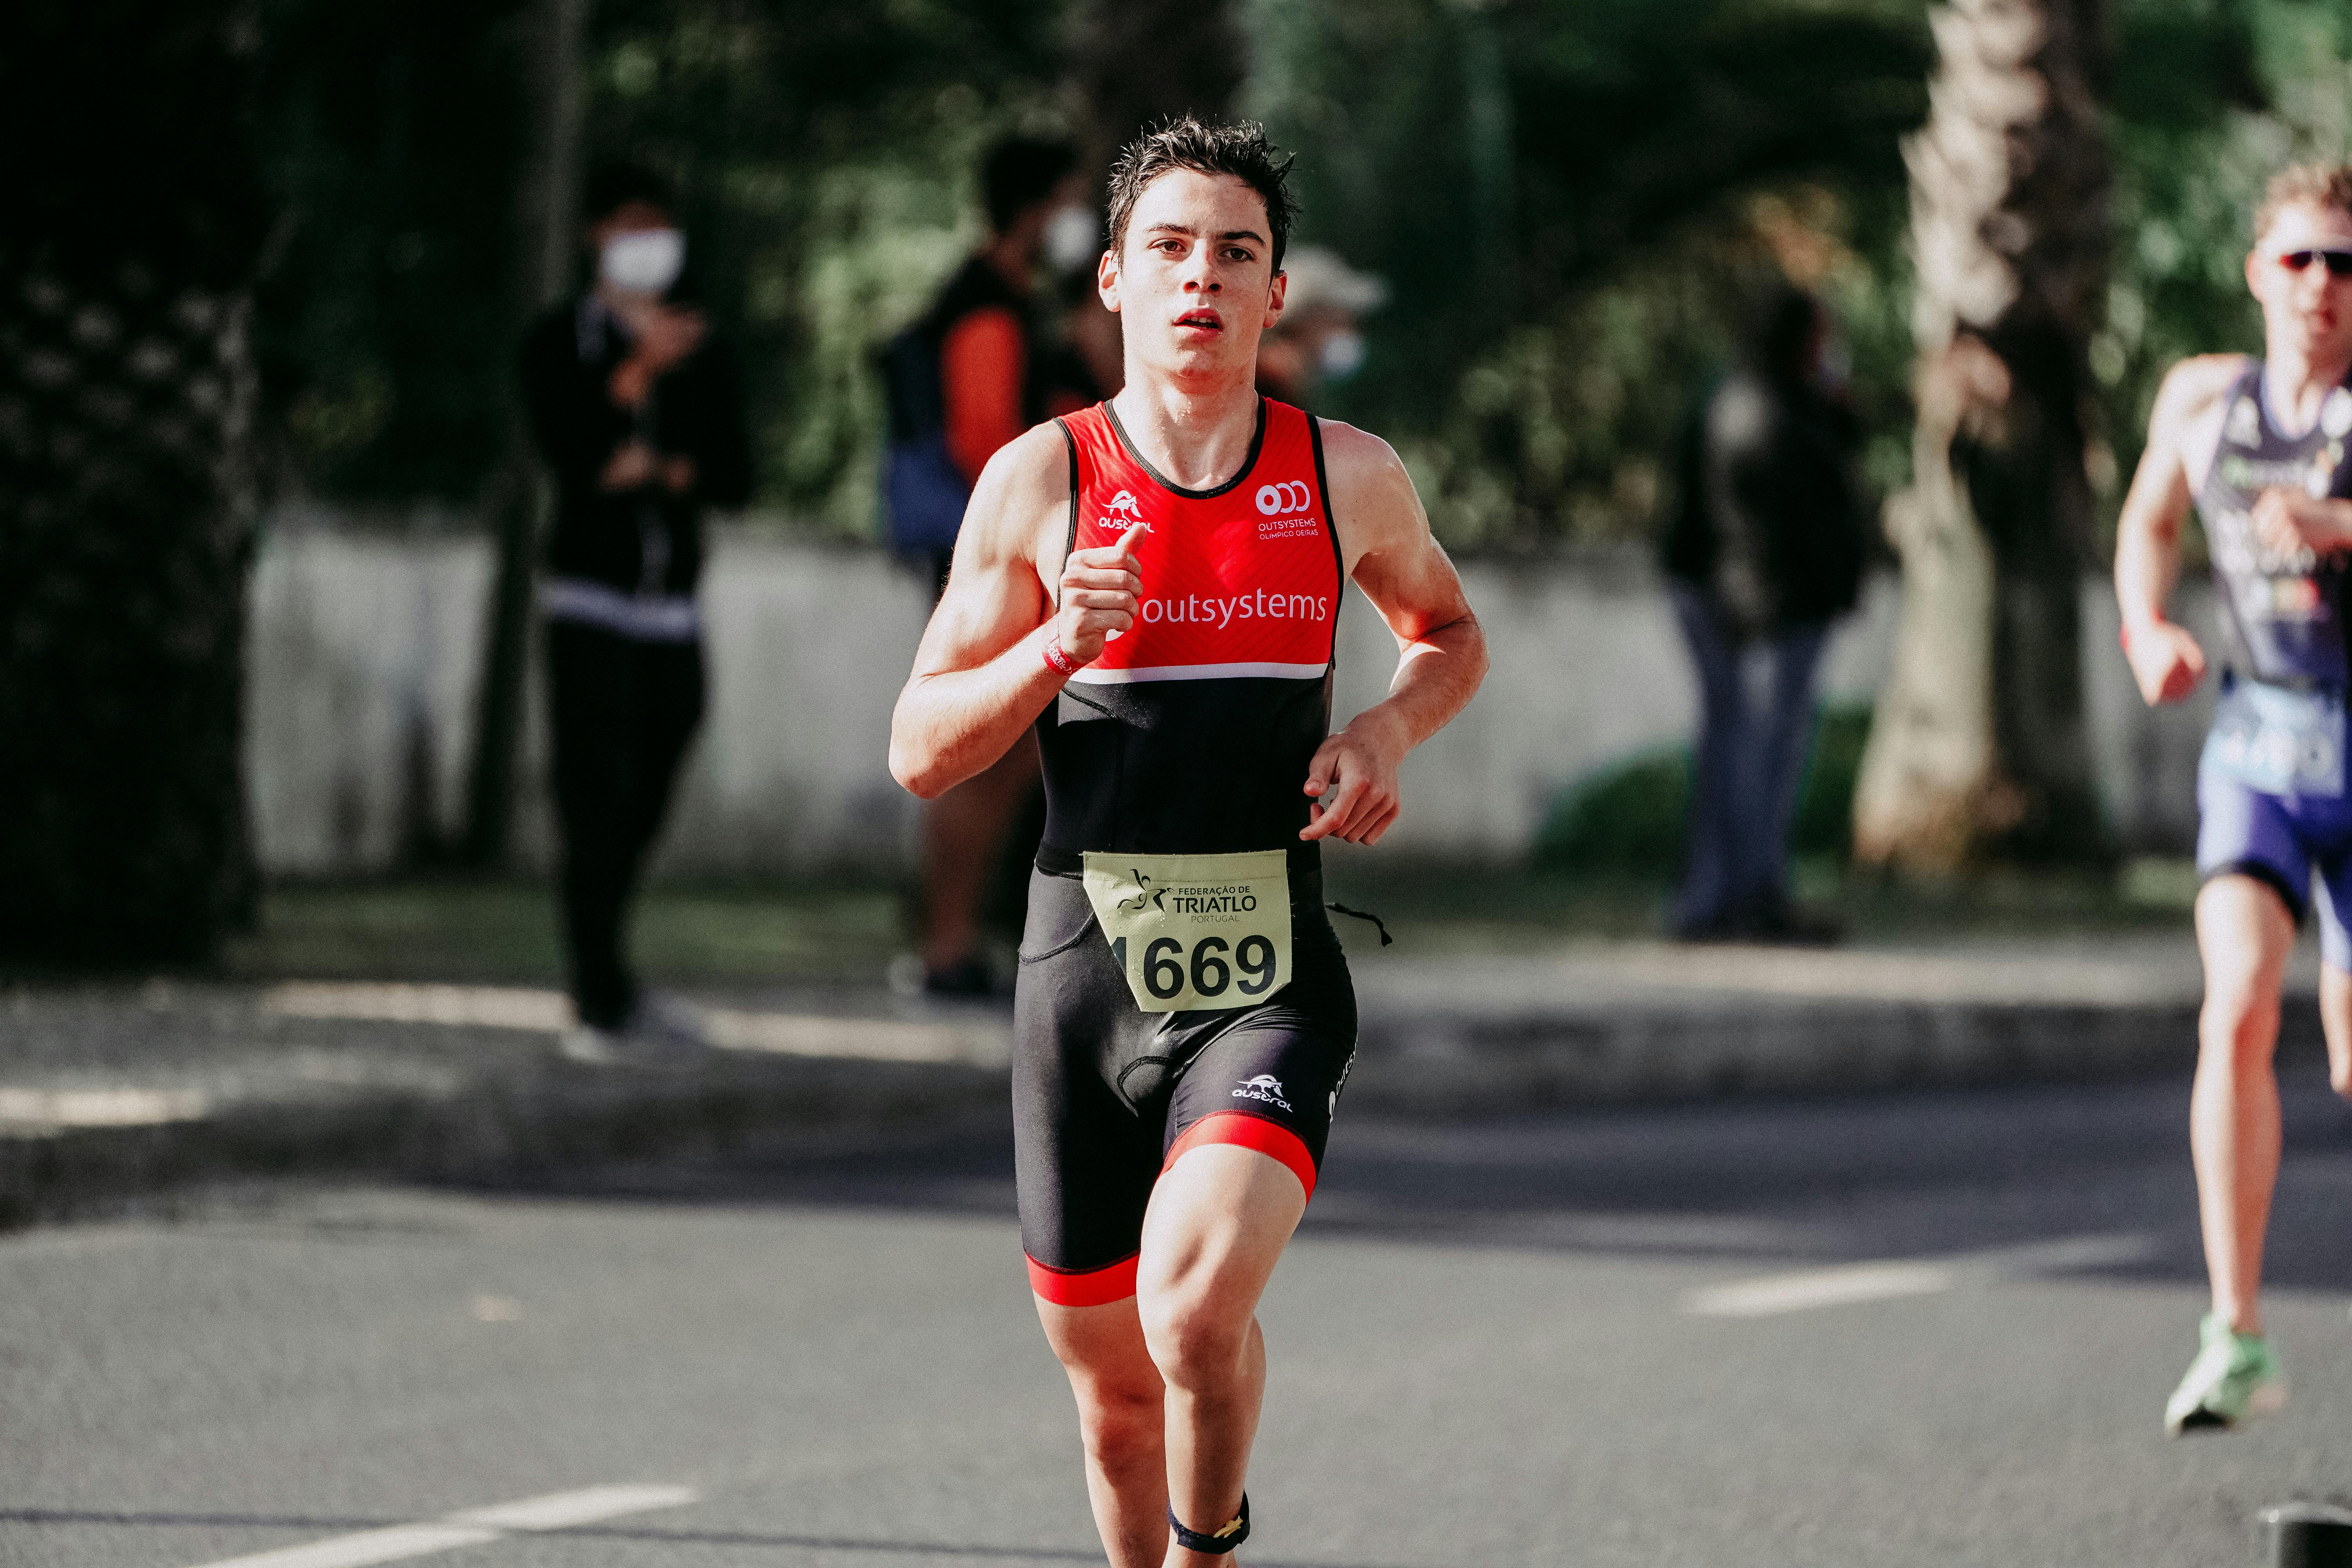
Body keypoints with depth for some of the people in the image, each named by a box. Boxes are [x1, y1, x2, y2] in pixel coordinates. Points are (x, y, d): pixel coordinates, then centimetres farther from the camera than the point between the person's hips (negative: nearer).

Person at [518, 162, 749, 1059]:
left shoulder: (700, 352, 14)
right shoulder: (561, 341, 3)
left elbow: (737, 476, 8)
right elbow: (563, 445, -13)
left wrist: (665, 471, -8)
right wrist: (641, 371, -19)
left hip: (672, 601, 4)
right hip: (590, 593, -4)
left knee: (644, 803, 6)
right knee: (597, 796, -11)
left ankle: (607, 985, 20)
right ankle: (601, 1003, -12)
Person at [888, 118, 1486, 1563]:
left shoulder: (1350, 478, 2)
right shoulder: (1042, 481, 0)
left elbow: (1450, 634, 23)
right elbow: (921, 753, 1)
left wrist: (1389, 729, 1)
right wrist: (1057, 645, -17)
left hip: (1271, 984, -1)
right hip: (1084, 979, 1)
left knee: (1196, 1308, -26)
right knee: (1116, 1388, 11)